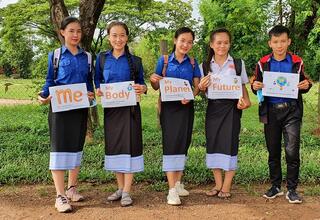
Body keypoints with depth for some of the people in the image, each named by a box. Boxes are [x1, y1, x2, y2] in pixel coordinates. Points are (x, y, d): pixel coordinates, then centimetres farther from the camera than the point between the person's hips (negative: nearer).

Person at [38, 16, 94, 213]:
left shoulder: (87, 56, 9)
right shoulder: (55, 55, 1)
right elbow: (50, 81, 4)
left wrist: (91, 94, -6)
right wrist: (44, 96, -14)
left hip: (80, 108, 3)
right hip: (60, 107, -3)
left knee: (76, 147, 10)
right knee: (59, 148, -5)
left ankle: (72, 188, 24)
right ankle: (60, 196, -2)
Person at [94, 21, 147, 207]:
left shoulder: (135, 61, 0)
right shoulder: (102, 58, 5)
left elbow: (142, 83, 5)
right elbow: (97, 80, 13)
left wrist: (142, 89, -18)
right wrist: (98, 91, -8)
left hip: (130, 109, -3)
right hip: (110, 109, 3)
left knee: (129, 146, -3)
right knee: (113, 147, 8)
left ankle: (127, 192, 5)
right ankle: (120, 188, 22)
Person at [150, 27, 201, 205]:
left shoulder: (192, 62, 6)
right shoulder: (164, 60, 0)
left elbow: (197, 87, 4)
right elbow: (157, 87, 2)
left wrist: (190, 96, -16)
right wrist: (153, 80, -20)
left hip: (186, 107, 3)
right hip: (169, 107, -3)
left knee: (184, 143, 7)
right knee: (170, 143, -7)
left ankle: (178, 183, 21)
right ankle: (172, 190, -7)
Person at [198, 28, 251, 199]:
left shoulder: (238, 64, 2)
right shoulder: (206, 66, 6)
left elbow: (243, 86, 7)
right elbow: (203, 90, 10)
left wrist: (245, 101, -11)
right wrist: (201, 88, -13)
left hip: (231, 108, -2)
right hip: (213, 108, 2)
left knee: (229, 144, -1)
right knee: (213, 144, 4)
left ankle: (226, 186, 10)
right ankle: (218, 184, 18)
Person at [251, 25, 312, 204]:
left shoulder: (297, 62, 3)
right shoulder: (263, 63, 3)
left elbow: (303, 85, 11)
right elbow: (256, 85, 10)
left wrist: (306, 85, -11)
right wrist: (255, 86, -12)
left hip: (291, 110, -1)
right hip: (270, 111, 2)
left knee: (292, 151, -5)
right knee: (273, 150, 10)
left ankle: (292, 189, 8)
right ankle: (276, 186, 23)